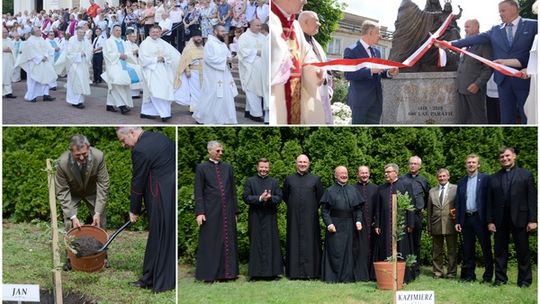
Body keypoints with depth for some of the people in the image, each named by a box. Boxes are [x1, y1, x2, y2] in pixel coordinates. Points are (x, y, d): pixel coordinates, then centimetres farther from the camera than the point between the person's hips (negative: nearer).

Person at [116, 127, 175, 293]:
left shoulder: (140, 150, -15)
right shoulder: (159, 136, 12)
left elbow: (138, 182, -7)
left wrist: (134, 211, 5)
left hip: (164, 199, -9)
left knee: (161, 238, 2)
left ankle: (162, 282, 10)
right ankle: (150, 278, 22)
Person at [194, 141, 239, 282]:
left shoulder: (227, 167, 12)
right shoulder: (201, 168, 2)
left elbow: (233, 190, 13)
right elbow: (198, 192, -2)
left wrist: (235, 211, 9)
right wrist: (199, 212, -10)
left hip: (227, 211, 4)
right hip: (211, 212, -3)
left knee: (228, 242, 6)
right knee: (210, 243, 1)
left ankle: (228, 272, 13)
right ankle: (209, 273, 7)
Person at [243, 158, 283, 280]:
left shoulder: (274, 182, 12)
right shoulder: (250, 181, 6)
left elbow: (279, 197, 4)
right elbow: (246, 198, -3)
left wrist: (269, 198, -16)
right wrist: (260, 198, -17)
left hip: (270, 217, 2)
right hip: (255, 218, -2)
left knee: (271, 244, 1)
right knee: (256, 245, 0)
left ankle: (271, 271, 5)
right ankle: (256, 272, 2)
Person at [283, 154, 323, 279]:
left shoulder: (315, 179, 4)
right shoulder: (289, 179, 6)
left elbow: (320, 197, 10)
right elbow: (285, 196, 16)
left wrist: (314, 208, 8)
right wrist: (294, 207, 12)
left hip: (310, 216, -1)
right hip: (294, 216, 1)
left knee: (310, 242, 0)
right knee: (295, 243, 2)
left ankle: (311, 271, 4)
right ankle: (294, 271, 5)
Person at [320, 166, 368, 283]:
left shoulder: (352, 190, 10)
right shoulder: (330, 191, 1)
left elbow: (358, 209, 10)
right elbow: (324, 210, -3)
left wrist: (358, 221, -5)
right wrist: (329, 223, -14)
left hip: (350, 227, 3)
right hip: (335, 226, -3)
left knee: (350, 251, 6)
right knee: (336, 252, -2)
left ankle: (349, 276, 15)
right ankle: (334, 276, 6)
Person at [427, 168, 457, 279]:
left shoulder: (455, 189, 3)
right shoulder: (432, 191, 12)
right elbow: (429, 210, 11)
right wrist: (429, 227, 7)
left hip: (450, 224, -3)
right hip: (436, 225, 3)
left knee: (452, 250, 2)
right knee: (436, 251, 7)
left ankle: (451, 273, 9)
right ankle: (437, 272, 15)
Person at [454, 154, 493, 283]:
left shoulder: (485, 178, -1)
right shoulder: (461, 181, 13)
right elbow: (458, 202, 12)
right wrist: (457, 221, 6)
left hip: (480, 218, -4)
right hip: (466, 218, 4)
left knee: (486, 247, 1)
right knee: (468, 249, 8)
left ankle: (488, 276, 7)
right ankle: (469, 275, 15)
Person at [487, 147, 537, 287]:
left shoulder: (526, 175, 4)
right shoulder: (493, 178, 10)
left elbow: (532, 198, -1)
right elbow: (490, 201, 8)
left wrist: (533, 219, -8)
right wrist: (490, 221, 0)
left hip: (519, 218, -2)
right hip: (500, 220, 2)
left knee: (523, 251, 3)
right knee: (500, 251, 6)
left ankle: (525, 280, 10)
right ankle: (500, 278, 13)